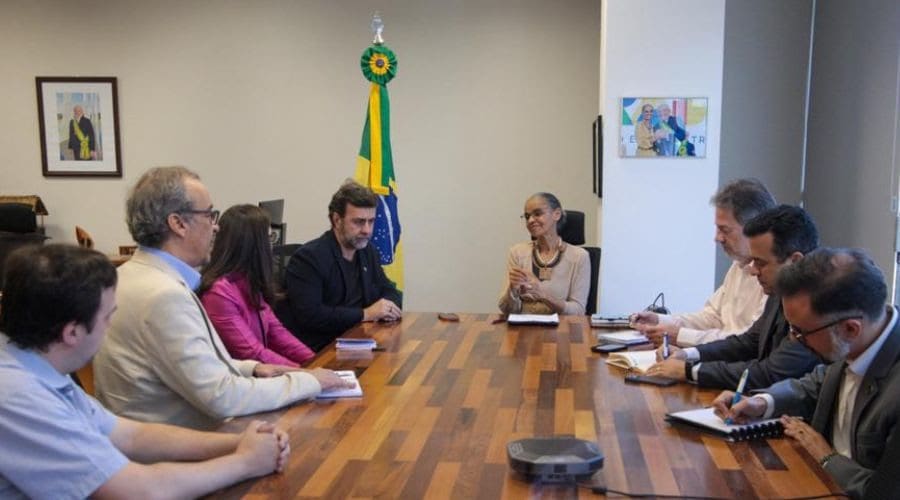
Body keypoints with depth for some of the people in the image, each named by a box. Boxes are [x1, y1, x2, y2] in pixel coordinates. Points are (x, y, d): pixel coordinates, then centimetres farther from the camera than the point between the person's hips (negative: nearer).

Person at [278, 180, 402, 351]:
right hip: (315, 352, -8)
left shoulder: (368, 252, 11)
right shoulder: (308, 258, -13)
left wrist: (389, 307, -5)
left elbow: (390, 292, 20)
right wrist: (365, 314, -19)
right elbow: (309, 315, -23)